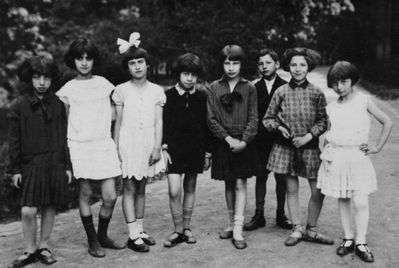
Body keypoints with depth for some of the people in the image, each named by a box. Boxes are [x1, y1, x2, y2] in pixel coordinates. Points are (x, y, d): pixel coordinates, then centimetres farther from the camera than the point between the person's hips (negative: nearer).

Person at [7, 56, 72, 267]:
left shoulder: (58, 105, 4)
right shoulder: (20, 105, 0)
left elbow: (65, 137, 7)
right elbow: (14, 140, 2)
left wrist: (68, 166, 5)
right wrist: (15, 169, -1)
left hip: (55, 164, 2)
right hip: (31, 165, -1)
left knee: (49, 207, 8)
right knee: (28, 211, -6)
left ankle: (43, 247, 24)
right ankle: (30, 250, 12)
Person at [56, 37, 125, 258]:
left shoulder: (103, 83, 9)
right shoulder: (67, 90, 4)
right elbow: (64, 123, 9)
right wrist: (64, 153, 6)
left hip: (104, 144, 2)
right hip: (80, 146, -1)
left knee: (110, 197, -1)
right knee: (85, 194, 3)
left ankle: (103, 236, 22)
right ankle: (92, 241, 18)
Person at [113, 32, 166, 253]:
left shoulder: (156, 91, 5)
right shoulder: (121, 90, 0)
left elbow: (158, 122, 3)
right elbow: (118, 122, 3)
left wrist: (157, 148, -3)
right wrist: (115, 148, -1)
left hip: (148, 144, 2)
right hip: (128, 142, -2)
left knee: (141, 188, 10)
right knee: (129, 188, -1)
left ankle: (140, 230, 19)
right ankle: (133, 236, 3)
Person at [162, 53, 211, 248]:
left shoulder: (201, 98, 4)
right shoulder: (168, 96, -2)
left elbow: (206, 126, 8)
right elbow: (162, 124, -1)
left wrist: (207, 153, 6)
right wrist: (164, 148, -9)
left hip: (195, 150, 2)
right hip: (174, 150, -2)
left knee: (190, 189, 11)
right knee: (174, 191, -9)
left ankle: (186, 228, 23)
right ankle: (178, 231, 6)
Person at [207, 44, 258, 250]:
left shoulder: (249, 88, 1)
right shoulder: (214, 88, 2)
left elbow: (253, 118, -1)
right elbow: (211, 119, -2)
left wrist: (244, 141, -13)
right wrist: (228, 138, -11)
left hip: (243, 143, -1)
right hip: (223, 143, 1)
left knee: (240, 184, -3)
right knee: (228, 184, 11)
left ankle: (238, 230, -1)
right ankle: (232, 224, 23)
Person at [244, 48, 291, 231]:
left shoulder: (285, 87, 1)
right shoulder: (254, 88, 3)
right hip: (260, 141, 1)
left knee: (281, 178, 7)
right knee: (260, 177, 6)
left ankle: (280, 215, 20)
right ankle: (259, 215, 15)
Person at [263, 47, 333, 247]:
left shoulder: (316, 93, -3)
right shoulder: (281, 92, -2)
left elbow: (323, 122, 0)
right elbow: (268, 119, 6)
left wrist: (308, 136, -12)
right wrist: (279, 127, -13)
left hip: (309, 146, 0)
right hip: (286, 146, 0)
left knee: (318, 191, 0)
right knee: (291, 189, 6)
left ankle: (311, 230, 19)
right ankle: (297, 229, 20)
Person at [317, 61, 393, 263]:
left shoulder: (363, 100, -1)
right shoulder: (332, 107, 9)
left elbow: (387, 122, 2)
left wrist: (377, 147, -1)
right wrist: (326, 154, 4)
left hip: (358, 157, -3)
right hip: (336, 158, 3)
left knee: (360, 202, -6)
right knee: (342, 200, 8)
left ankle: (361, 243, 5)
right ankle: (348, 239, 19)